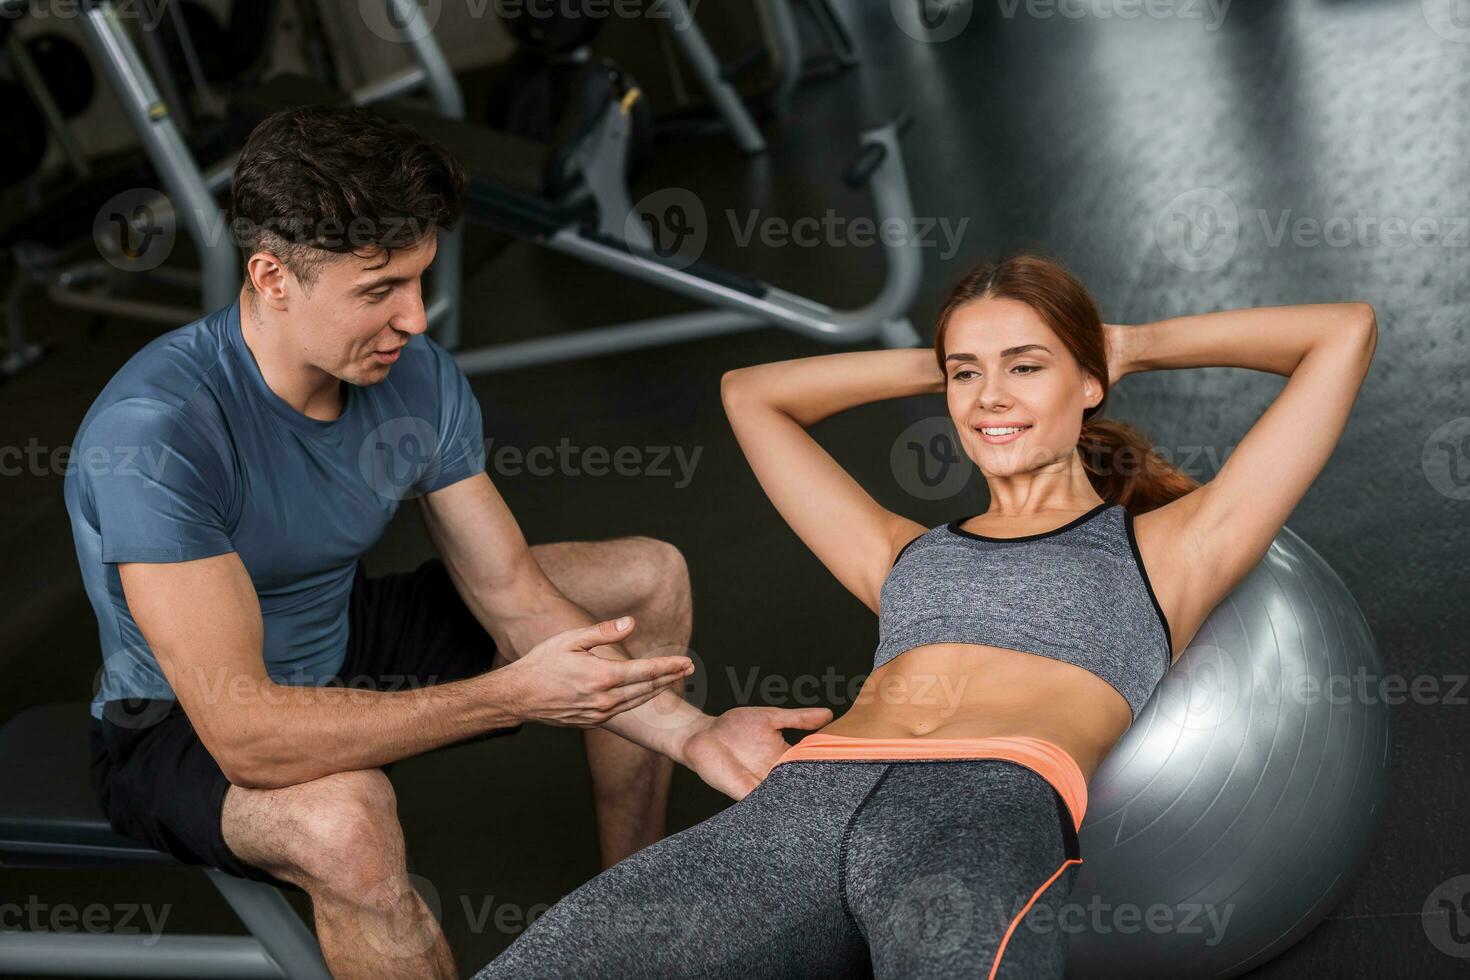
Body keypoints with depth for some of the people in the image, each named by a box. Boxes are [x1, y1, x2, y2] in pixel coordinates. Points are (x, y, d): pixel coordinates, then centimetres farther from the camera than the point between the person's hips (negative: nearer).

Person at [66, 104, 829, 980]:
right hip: (186, 728, -7)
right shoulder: (155, 431, -35)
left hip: (345, 641, 7)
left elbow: (517, 596, -9)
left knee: (650, 579, 4)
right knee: (346, 813, -43)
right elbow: (245, 734, -38)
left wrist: (691, 732, -22)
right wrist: (515, 695, -37)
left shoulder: (418, 376, -13)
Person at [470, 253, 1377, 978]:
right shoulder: (906, 554, 34)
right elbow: (751, 391, 47)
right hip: (795, 805, 4)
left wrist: (1136, 344, 36)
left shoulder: (1165, 549, 25)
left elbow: (1346, 333, 27)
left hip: (993, 813, -3)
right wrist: (935, 365, 45)